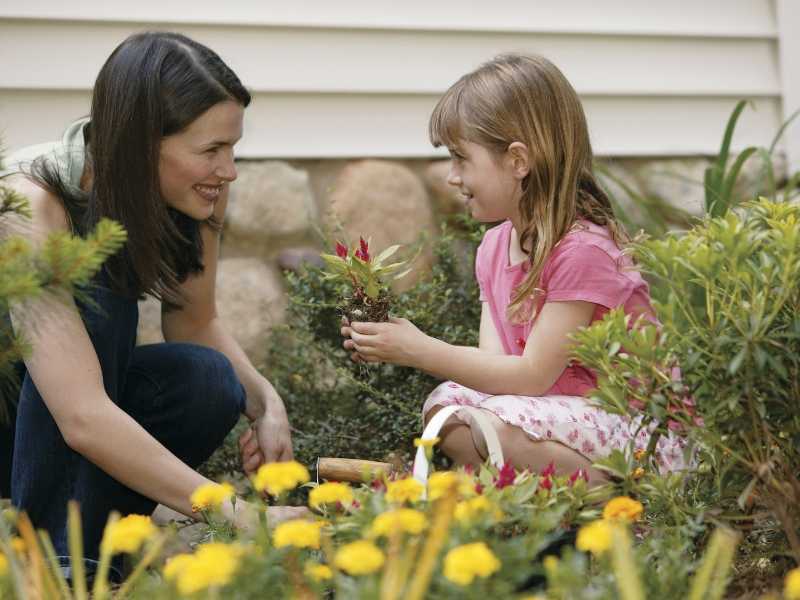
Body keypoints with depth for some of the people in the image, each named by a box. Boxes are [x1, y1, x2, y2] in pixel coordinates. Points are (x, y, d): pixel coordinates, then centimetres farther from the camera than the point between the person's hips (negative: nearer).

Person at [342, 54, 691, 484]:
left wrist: (419, 350, -20)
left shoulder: (583, 248, -20)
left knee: (500, 425, -29)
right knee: (445, 405, -10)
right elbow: (493, 361, -1)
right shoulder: (495, 247, 7)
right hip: (562, 412, 8)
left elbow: (532, 375, -21)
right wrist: (398, 348, -13)